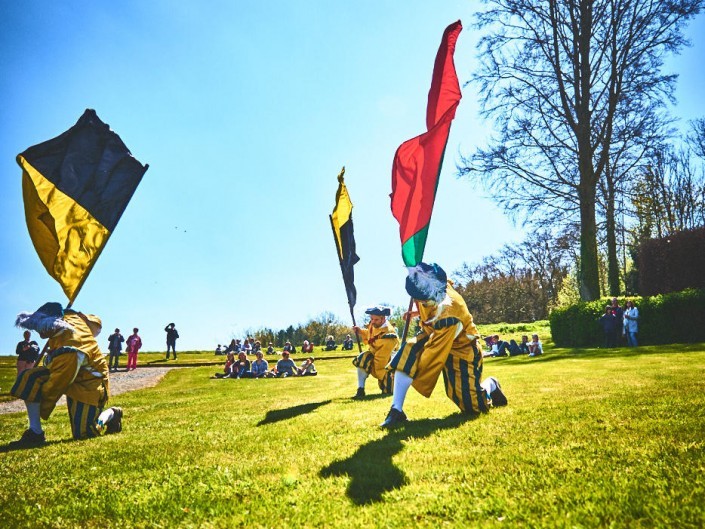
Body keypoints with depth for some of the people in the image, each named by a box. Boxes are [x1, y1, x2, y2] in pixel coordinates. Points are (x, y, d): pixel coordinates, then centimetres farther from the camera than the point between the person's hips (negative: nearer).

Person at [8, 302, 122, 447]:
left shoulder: (70, 353, -35)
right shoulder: (68, 316, -12)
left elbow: (55, 387, -23)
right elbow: (95, 322, 10)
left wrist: (40, 412, -11)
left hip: (88, 382, -9)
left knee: (83, 433, -9)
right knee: (28, 378, -14)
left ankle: (113, 413, 21)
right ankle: (35, 433, -10)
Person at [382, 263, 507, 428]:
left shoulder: (448, 318, -40)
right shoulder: (437, 289, -20)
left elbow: (431, 358, -30)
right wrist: (415, 313, -3)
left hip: (460, 348, -6)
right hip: (435, 336, 6)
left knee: (473, 405, -7)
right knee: (408, 351, -24)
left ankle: (491, 385, 28)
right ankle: (396, 410, -22)